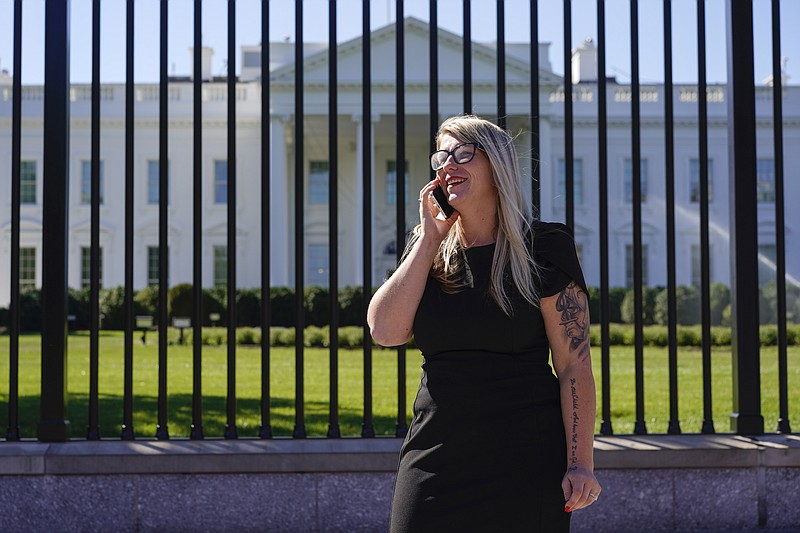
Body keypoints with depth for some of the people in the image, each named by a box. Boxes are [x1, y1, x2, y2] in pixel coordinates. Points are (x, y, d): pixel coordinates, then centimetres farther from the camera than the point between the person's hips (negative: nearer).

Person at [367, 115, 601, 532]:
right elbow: (385, 332, -5)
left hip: (525, 462, -3)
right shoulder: (427, 250, 11)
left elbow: (574, 365, -6)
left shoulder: (543, 248, -3)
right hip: (434, 462, 4)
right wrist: (430, 238, -2)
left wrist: (580, 463, -12)